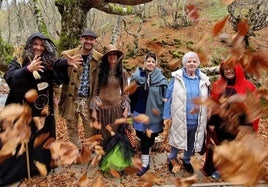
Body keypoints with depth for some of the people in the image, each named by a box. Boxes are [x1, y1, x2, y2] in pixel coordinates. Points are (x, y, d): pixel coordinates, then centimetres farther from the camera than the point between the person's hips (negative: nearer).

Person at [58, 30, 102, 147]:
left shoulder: (99, 58, -2)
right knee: (72, 127, 13)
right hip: (71, 98, 1)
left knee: (90, 129, 3)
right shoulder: (68, 55, -3)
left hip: (88, 100, -1)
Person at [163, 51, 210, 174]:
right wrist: (167, 115, -7)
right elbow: (169, 97, -7)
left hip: (196, 120, 3)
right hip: (179, 118, -3)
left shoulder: (203, 80, -1)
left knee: (191, 143, 20)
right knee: (177, 140, 14)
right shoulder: (177, 78, -10)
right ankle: (172, 159, 41)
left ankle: (186, 160, 45)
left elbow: (206, 100, 8)